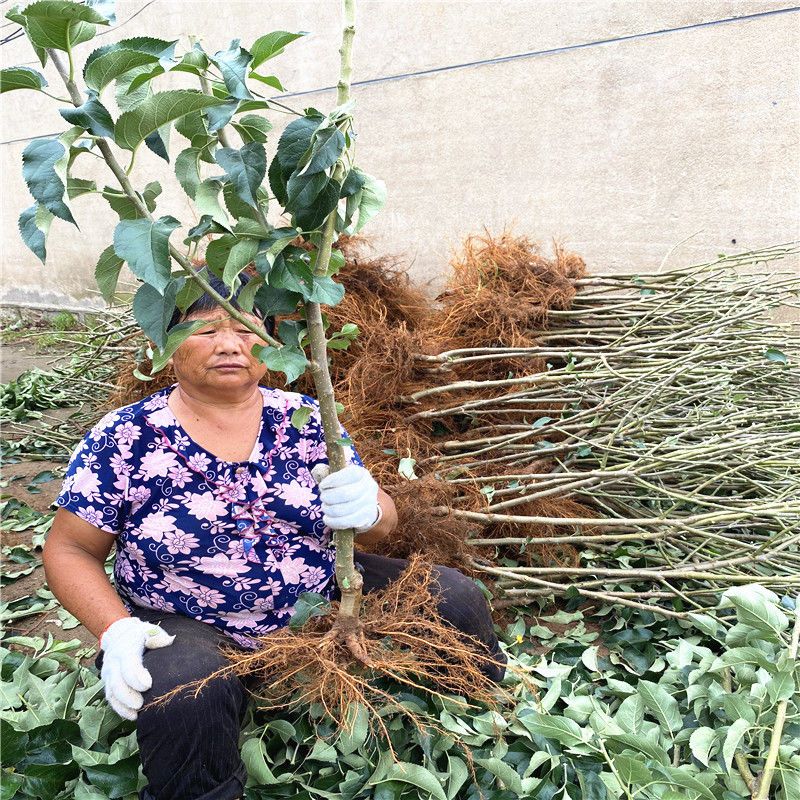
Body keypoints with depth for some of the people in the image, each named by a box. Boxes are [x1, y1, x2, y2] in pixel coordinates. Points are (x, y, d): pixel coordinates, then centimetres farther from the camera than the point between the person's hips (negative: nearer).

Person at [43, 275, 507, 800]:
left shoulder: (305, 419, -3)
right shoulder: (124, 438, -8)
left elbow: (385, 520, 0)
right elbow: (70, 550, -2)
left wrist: (369, 512, -25)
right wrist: (116, 630, -19)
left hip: (321, 598, 3)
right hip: (190, 628, -2)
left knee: (453, 597, -9)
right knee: (185, 700, -35)